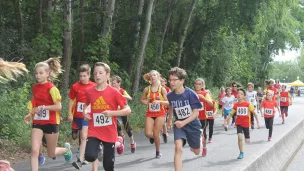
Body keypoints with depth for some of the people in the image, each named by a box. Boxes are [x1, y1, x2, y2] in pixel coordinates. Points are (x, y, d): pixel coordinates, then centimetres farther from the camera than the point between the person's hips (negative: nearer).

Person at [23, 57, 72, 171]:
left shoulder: (52, 88, -15)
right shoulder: (34, 88, 4)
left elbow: (58, 107, -20)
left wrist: (42, 107, -25)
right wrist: (30, 114, 5)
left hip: (51, 123, -4)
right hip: (37, 123, 5)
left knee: (51, 154, 10)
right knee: (34, 150, -13)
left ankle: (66, 149, 42)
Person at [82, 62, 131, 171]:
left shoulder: (114, 92, -10)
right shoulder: (89, 91, -1)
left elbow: (128, 110, -8)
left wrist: (112, 113, -21)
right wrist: (85, 112, 0)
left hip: (109, 133, -1)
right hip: (94, 131, 2)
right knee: (89, 156, -24)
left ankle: (118, 143, 36)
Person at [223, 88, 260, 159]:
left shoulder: (248, 104, -12)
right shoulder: (236, 105, -4)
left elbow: (254, 113, -5)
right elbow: (231, 114, 4)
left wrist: (257, 122, -7)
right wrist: (225, 120, -5)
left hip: (246, 123, -1)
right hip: (239, 123, 1)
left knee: (247, 141, 11)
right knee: (239, 137, -17)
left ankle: (247, 137, 50)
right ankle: (241, 153, -4)